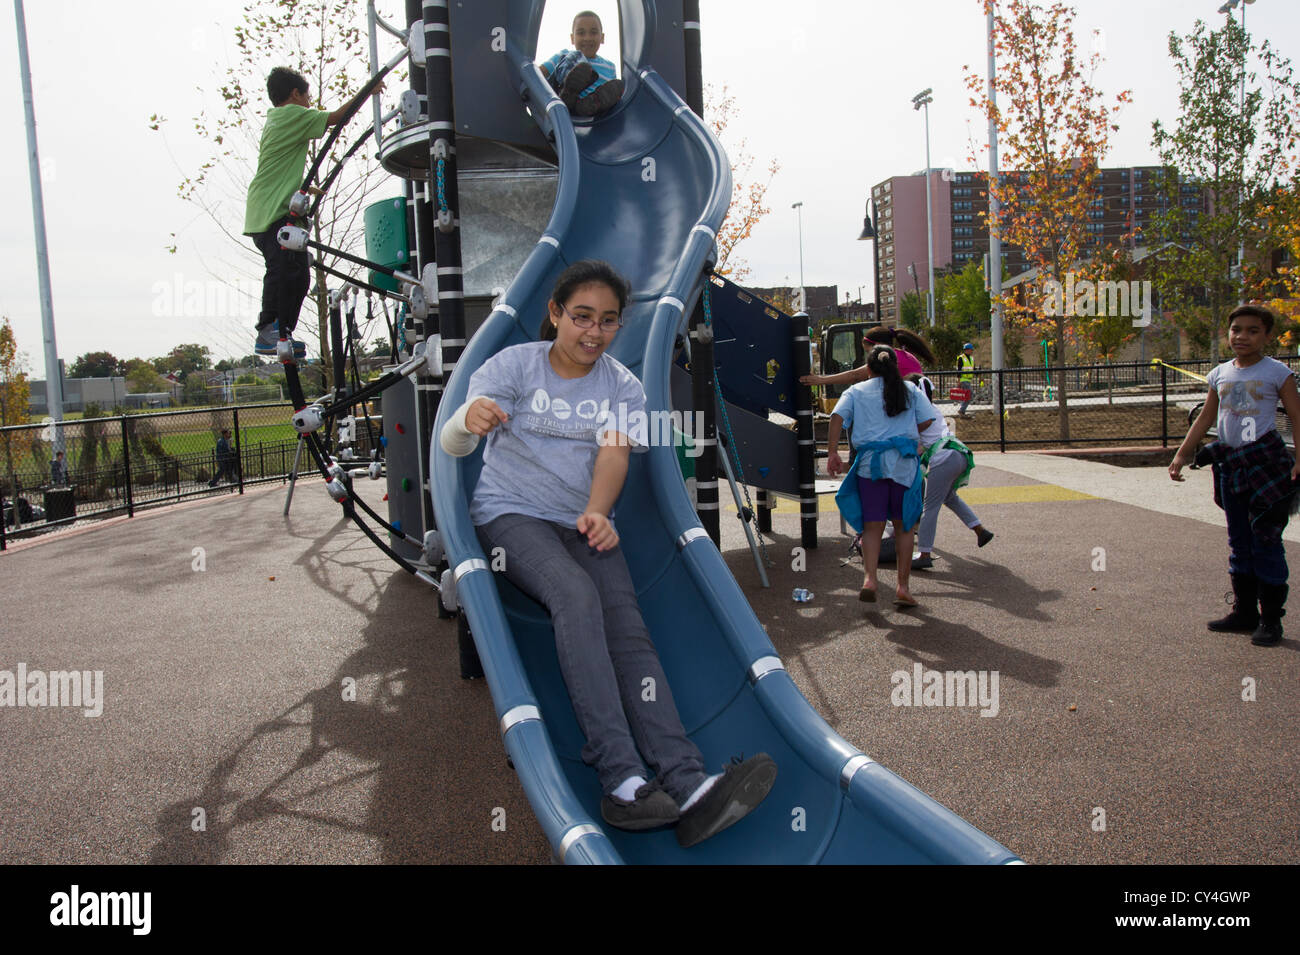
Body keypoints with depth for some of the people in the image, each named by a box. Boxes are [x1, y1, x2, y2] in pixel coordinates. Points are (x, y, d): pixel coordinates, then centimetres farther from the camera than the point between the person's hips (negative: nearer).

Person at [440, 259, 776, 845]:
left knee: (626, 626, -24)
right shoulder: (514, 364, 3)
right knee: (577, 594, -33)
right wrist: (470, 417, -34)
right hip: (511, 515, -2)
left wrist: (597, 512, -27)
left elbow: (614, 451, -6)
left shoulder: (623, 387, 12)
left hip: (583, 523, 3)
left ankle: (688, 786, -39)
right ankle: (622, 781, -39)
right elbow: (453, 447, -8)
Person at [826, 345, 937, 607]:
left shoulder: (856, 391, 10)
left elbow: (837, 417, -4)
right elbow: (926, 422, 4)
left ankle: (869, 579, -16)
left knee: (872, 526, 4)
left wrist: (832, 452, -6)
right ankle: (903, 587, 8)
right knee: (904, 526, 9)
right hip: (905, 462, 1)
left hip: (870, 461, 0)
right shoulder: (911, 390, 13)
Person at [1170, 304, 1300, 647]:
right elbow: (1205, 417, 16)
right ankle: (1244, 612, 23)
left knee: (1266, 541, -3)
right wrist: (1182, 454, 13)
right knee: (1239, 543, 12)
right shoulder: (1220, 374, 9)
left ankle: (1271, 618, 7)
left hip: (1266, 462, -5)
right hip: (1231, 464, 5)